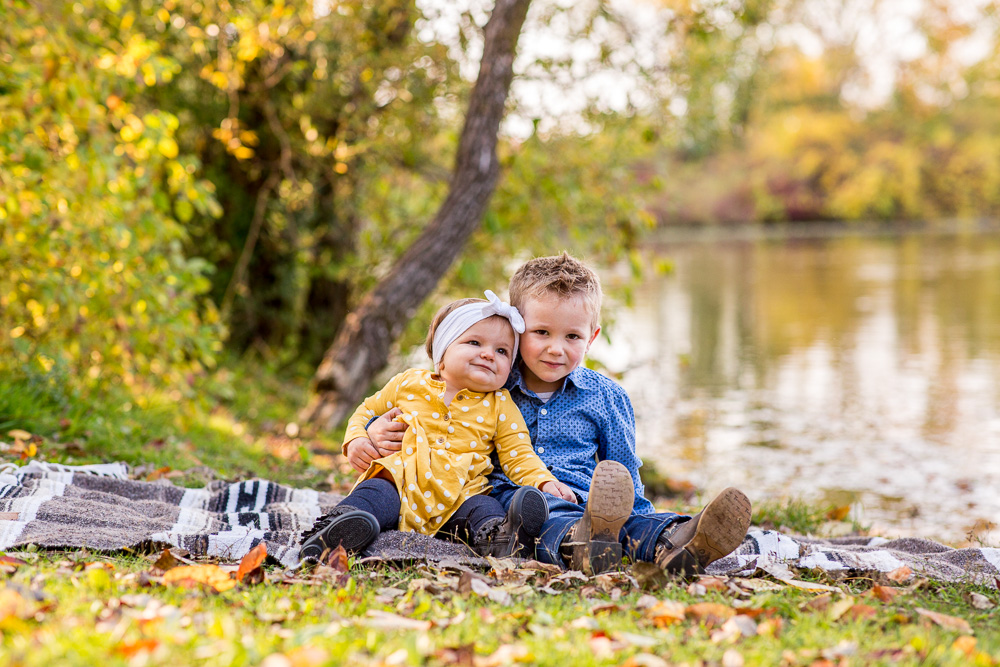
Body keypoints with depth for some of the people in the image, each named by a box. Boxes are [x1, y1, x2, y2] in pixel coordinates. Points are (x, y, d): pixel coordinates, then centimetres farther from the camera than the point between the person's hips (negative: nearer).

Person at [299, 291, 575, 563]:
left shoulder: (499, 405, 15)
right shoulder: (409, 383, 15)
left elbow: (519, 456, 12)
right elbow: (367, 411, 26)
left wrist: (545, 482, -8)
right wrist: (355, 440, 4)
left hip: (457, 497, 1)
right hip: (398, 482, 0)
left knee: (483, 508, -31)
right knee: (376, 495, -33)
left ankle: (498, 538, -59)